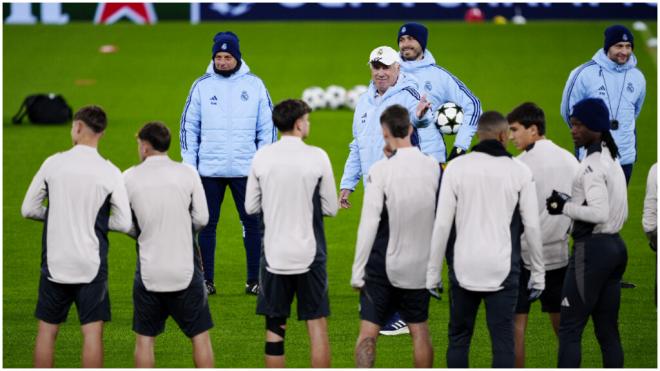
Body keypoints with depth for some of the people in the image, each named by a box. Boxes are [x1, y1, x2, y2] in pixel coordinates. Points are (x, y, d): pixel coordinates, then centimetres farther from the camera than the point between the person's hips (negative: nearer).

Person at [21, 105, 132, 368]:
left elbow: (28, 209, 3)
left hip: (55, 263, 1)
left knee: (47, 329, 10)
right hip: (91, 265, -1)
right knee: (92, 333, 1)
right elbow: (123, 223, -7)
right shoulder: (109, 172, -7)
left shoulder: (53, 163, -3)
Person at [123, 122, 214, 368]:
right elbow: (201, 219, -1)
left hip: (149, 271, 0)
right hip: (185, 270, 0)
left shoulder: (130, 178, -3)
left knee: (144, 338, 10)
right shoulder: (187, 173, -4)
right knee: (200, 336, 8)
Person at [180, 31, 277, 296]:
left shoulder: (254, 85, 3)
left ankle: (255, 279, 7)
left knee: (253, 224, 0)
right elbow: (189, 127, 7)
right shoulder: (202, 85, 4)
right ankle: (206, 280, 10)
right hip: (209, 171, 0)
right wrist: (188, 164, 1)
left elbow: (267, 127, 7)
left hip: (245, 169, 0)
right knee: (207, 224, 3)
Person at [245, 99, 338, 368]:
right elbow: (330, 208, -2)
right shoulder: (317, 157, -8)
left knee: (275, 327, 8)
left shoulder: (262, 157, -2)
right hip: (309, 254, -2)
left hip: (274, 255, 2)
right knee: (317, 325, 4)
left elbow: (251, 207, 5)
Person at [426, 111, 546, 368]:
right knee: (503, 341, 2)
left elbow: (442, 224, -3)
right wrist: (538, 273, 11)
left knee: (458, 338, 12)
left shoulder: (456, 167, -2)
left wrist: (433, 272, 4)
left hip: (464, 267, 1)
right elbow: (532, 226, 1)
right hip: (502, 269, -1)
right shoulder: (519, 171, -1)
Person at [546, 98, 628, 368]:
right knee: (607, 330, 9)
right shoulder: (612, 161, 16)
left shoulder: (592, 165, -13)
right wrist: (573, 203, 16)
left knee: (570, 329, -8)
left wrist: (565, 207, -13)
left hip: (592, 249, -9)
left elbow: (600, 213, -22)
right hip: (615, 246, 9)